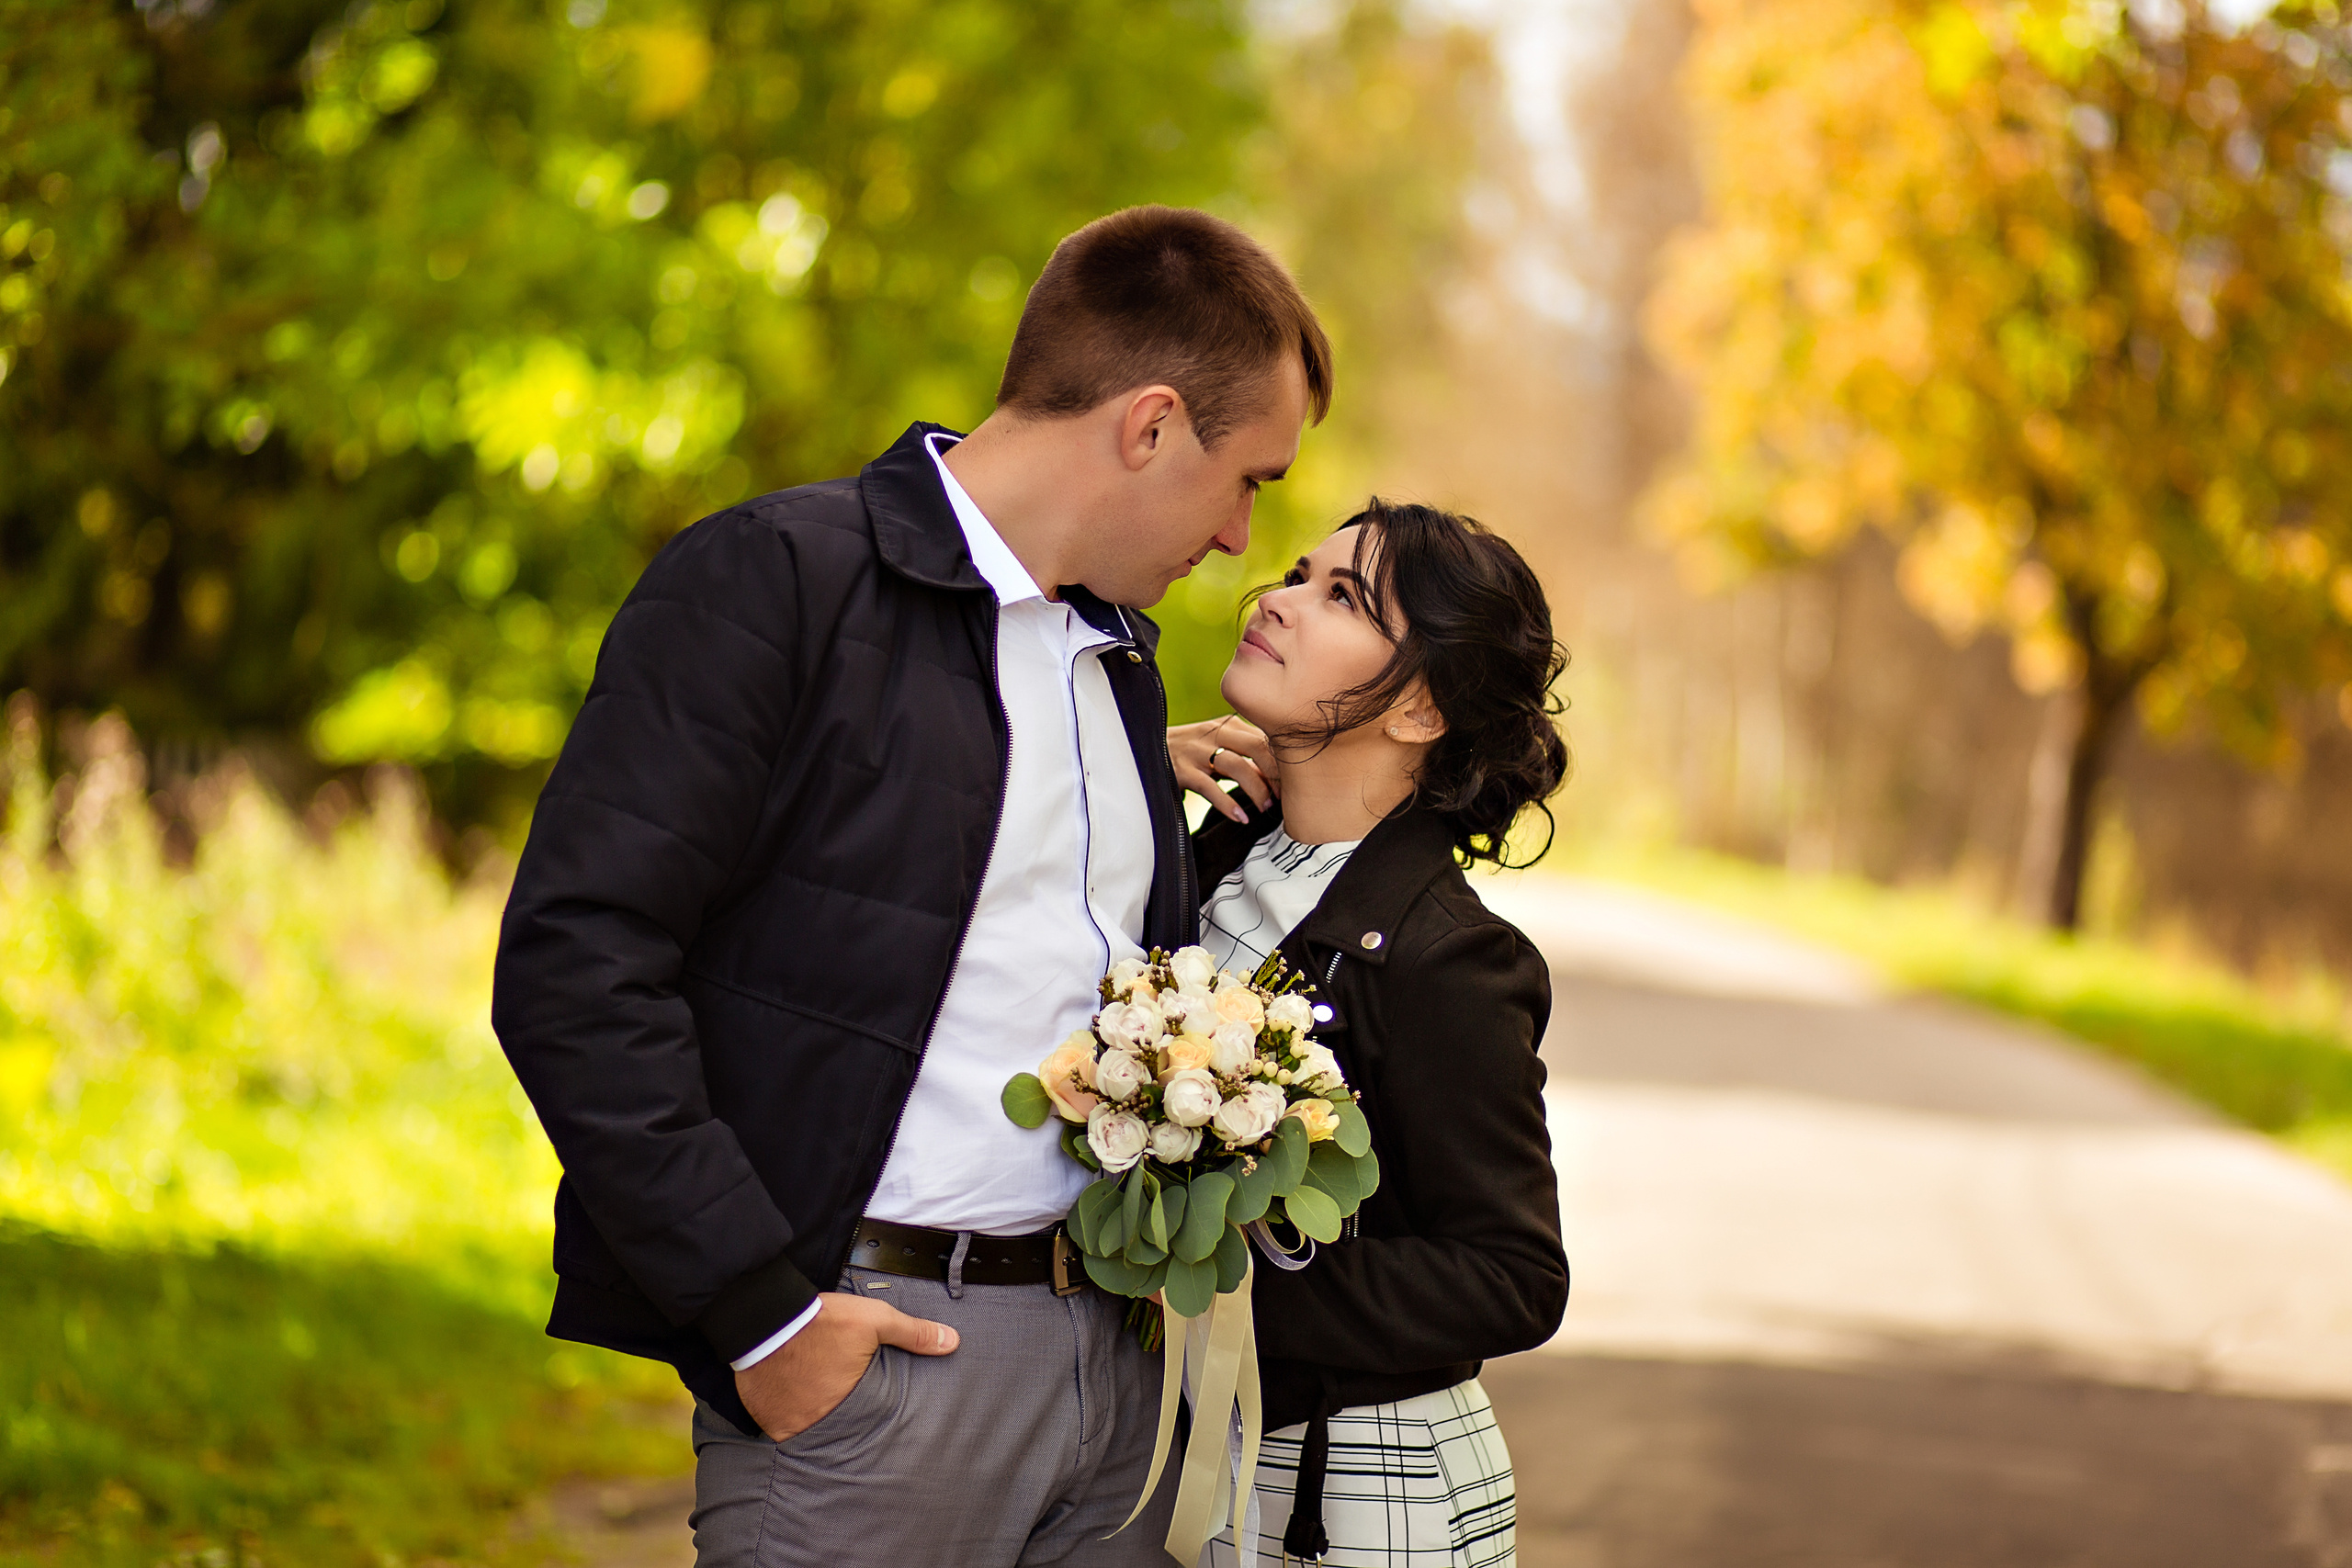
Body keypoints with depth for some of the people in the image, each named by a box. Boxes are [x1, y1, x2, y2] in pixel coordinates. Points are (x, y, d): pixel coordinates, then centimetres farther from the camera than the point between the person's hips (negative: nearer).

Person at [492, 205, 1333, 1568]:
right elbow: (573, 967, -16)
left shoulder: (1120, 657, 18)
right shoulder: (772, 580, -8)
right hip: (867, 1356, -7)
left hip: (1112, 1351, 7)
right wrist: (760, 1311, -16)